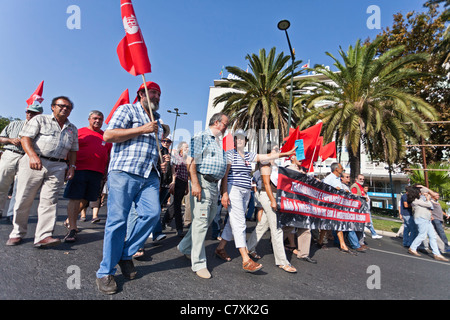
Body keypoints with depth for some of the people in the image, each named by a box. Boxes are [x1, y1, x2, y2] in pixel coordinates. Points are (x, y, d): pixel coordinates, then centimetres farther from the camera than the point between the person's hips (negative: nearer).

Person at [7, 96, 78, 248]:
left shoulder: (73, 129, 18)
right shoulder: (40, 119, 7)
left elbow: (73, 150, 19)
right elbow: (25, 137, -4)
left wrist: (72, 166, 4)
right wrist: (33, 155, -20)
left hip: (57, 167, 2)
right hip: (34, 163, -2)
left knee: (49, 201, -5)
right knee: (24, 199, 4)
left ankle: (43, 236, -5)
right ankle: (17, 233, 22)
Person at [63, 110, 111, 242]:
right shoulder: (80, 132, 6)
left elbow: (109, 155, 18)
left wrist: (107, 170, 13)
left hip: (97, 172, 4)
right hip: (79, 169, -3)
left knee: (85, 199, 11)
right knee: (74, 198, -4)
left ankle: (70, 220, 31)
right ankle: (72, 229, 1)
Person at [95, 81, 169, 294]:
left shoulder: (157, 121, 26)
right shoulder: (127, 110, 6)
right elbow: (108, 135, -7)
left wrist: (161, 163, 14)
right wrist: (141, 130, -10)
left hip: (149, 175, 6)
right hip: (124, 172, -6)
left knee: (152, 213, -9)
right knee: (117, 220, -3)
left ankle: (126, 254, 13)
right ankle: (105, 272, 13)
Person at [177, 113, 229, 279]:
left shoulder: (218, 142, 23)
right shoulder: (201, 137, -5)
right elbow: (191, 161, -14)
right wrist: (195, 183, -23)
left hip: (214, 185, 10)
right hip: (202, 182, -9)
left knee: (207, 220, 14)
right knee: (201, 222, -6)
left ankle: (185, 247, 33)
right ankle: (198, 263, 4)